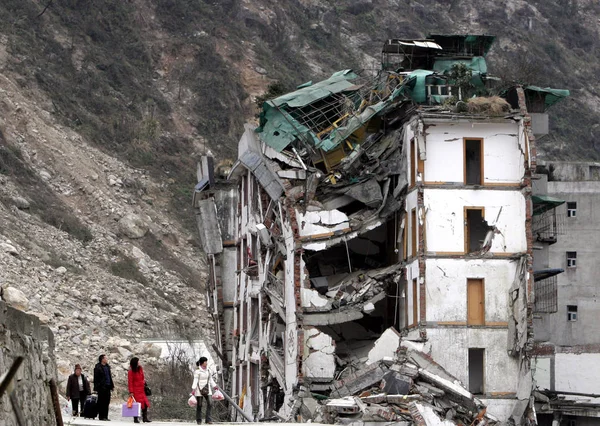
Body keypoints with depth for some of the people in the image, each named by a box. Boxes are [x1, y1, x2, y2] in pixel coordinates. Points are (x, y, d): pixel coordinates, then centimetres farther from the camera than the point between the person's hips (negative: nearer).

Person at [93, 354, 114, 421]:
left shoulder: (107, 367, 15)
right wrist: (96, 388, -14)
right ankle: (101, 416, 1)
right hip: (101, 387, -7)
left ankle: (105, 416, 13)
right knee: (101, 402, -3)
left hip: (107, 387, 7)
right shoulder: (98, 368, -8)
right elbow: (96, 379, -10)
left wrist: (111, 385, 15)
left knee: (107, 402, 8)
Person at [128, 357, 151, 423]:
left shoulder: (140, 369, 8)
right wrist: (131, 392, -15)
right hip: (135, 390, -6)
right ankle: (135, 419, 1)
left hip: (142, 389, 7)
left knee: (145, 403, 1)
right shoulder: (131, 372, -11)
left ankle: (145, 418, 8)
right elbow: (130, 382, -12)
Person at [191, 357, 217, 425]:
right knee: (199, 405, 1)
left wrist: (214, 386, 16)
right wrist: (193, 389, -21)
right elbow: (195, 380, -14)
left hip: (207, 388, 5)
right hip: (199, 388, -5)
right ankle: (199, 420, 11)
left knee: (209, 403, -8)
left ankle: (208, 419, -6)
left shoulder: (208, 370, 9)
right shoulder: (197, 371, -10)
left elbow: (211, 379, 19)